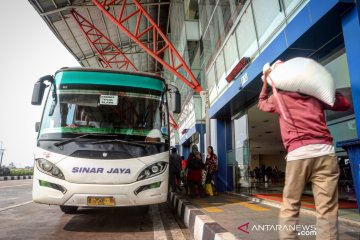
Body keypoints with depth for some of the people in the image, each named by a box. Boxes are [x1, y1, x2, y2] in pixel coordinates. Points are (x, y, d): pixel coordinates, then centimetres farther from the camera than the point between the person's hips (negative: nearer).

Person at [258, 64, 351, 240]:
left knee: (290, 207, 7)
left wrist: (265, 82, 41)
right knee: (327, 210, -1)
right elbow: (345, 104, 31)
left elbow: (262, 104, 37)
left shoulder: (279, 97, 17)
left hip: (298, 154, -1)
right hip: (324, 151, 2)